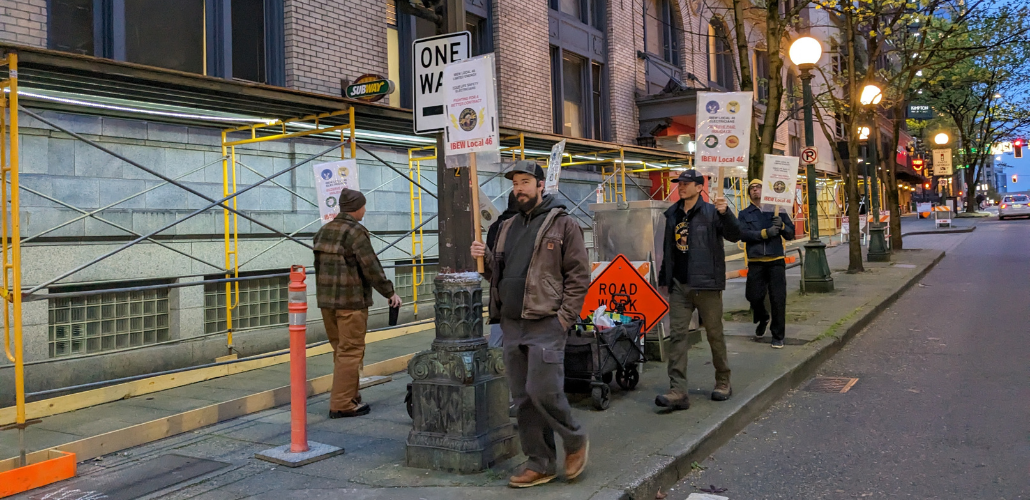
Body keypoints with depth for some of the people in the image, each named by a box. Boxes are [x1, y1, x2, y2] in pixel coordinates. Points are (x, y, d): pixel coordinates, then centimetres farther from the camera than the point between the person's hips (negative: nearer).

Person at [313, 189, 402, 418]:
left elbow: (321, 266, 15)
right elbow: (371, 267, -15)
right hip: (351, 301, -8)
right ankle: (342, 404, -1)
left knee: (340, 350, 15)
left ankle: (349, 397, 24)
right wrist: (390, 292, -6)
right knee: (350, 352, -3)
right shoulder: (355, 232, -13)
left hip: (326, 300, 8)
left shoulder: (323, 231, 12)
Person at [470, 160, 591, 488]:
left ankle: (575, 441, 16)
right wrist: (486, 258, 1)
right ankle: (541, 464, 19)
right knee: (523, 399, 8)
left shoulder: (563, 224, -3)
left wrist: (564, 317, -13)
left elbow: (579, 276, -6)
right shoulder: (507, 228, 17)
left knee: (543, 392, -11)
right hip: (511, 325, 7)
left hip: (545, 326, -7)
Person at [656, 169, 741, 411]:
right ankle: (678, 391, -5)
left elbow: (734, 235, -16)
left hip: (706, 285, -5)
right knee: (677, 335, -3)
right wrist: (664, 279, 21)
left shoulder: (711, 212, -4)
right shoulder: (672, 214, 12)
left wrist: (725, 213, -32)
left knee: (714, 334, 7)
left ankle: (723, 382, 25)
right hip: (679, 286, 5)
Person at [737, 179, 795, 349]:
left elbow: (791, 234, 8)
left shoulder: (777, 211, 11)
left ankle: (778, 336, 9)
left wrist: (782, 226, -13)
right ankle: (762, 319, 36)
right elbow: (743, 234, -9)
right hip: (755, 263, 0)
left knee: (778, 299, -3)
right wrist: (765, 233, -20)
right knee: (754, 296, 2)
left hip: (776, 261, 0)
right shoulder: (744, 214, 9)